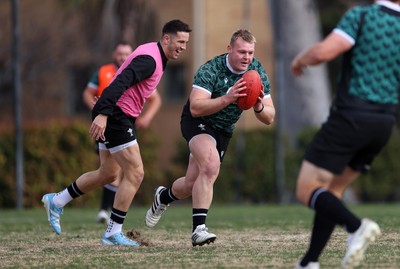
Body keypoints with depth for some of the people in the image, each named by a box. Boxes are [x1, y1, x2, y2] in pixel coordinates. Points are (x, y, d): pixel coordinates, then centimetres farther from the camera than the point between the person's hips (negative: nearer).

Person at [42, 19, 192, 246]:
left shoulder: (154, 56, 13)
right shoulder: (149, 59, -19)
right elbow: (120, 83, -32)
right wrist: (102, 114, -41)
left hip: (114, 116, 11)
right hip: (116, 115, -11)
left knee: (108, 174, 19)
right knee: (135, 174, -9)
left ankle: (56, 201, 30)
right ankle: (113, 233, -5)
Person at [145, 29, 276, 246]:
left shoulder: (258, 72, -11)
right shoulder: (211, 69, -26)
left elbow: (269, 118, -9)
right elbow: (195, 108, -36)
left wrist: (259, 107, -33)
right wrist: (227, 99, -48)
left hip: (224, 130, 6)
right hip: (198, 122, -6)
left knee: (192, 185, 10)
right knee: (211, 166, -34)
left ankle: (164, 197, 45)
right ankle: (199, 228, -32)